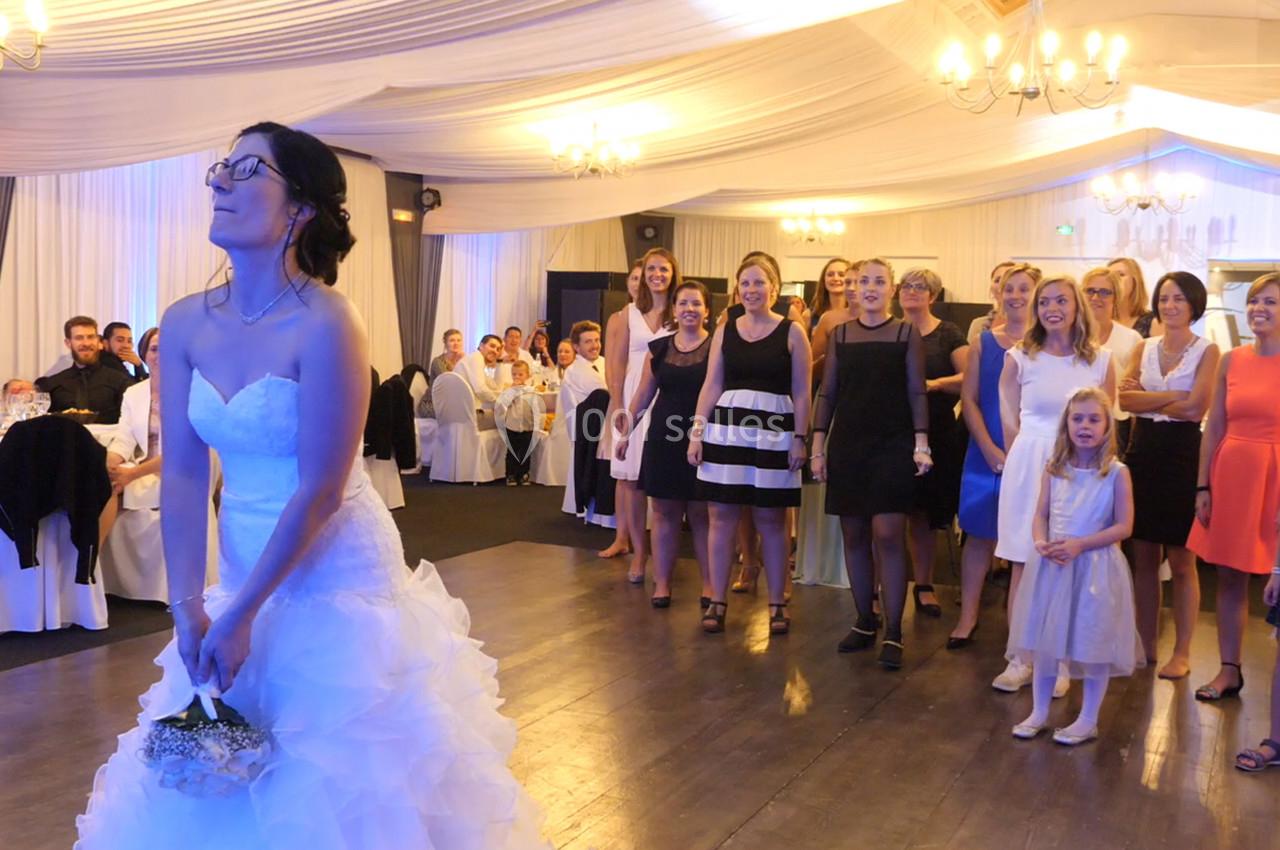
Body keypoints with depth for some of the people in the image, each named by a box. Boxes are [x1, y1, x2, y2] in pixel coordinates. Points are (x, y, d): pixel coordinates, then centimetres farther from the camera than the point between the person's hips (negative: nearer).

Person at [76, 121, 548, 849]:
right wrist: (187, 608, -8)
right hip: (245, 566, 6)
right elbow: (183, 473, -2)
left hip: (339, 577, -6)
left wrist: (241, 618, -16)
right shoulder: (185, 323, -2)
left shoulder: (325, 324, -21)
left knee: (335, 790, 7)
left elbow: (320, 493, -20)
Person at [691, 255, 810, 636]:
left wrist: (799, 438, -6)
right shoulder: (725, 331, 9)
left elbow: (801, 393, 0)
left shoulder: (792, 332, 1)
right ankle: (716, 601, 13)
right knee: (721, 517, 4)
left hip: (773, 432, -2)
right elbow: (711, 386, 7)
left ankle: (777, 604, 15)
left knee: (770, 520, 4)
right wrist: (697, 432, 1)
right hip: (726, 429, 3)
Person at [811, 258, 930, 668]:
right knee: (854, 537, 6)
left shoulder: (907, 333, 2)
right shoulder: (840, 335, 8)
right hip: (847, 446, 3)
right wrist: (818, 447, 4)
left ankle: (893, 633, -1)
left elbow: (916, 393, 0)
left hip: (892, 446, -3)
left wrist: (920, 444, -8)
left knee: (887, 536, -7)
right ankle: (864, 622, 19)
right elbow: (827, 394, 8)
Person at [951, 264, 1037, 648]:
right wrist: (990, 449, -8)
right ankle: (968, 615, 15)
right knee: (979, 532, 6)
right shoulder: (983, 342, 5)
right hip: (987, 453, 2)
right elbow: (969, 400, 2)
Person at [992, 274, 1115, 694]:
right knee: (1023, 564, 3)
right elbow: (1010, 423, 6)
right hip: (1028, 467, 0)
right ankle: (1019, 659, 13)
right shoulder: (1019, 359, 2)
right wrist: (1025, 464, 5)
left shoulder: (1100, 361, 3)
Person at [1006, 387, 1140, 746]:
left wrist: (1079, 545, -19)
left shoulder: (1116, 473, -8)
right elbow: (1041, 515, 6)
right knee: (1045, 639, 11)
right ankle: (1039, 713, 25)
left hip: (1095, 567, -4)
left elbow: (1123, 526, -9)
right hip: (1052, 566, 4)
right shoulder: (1054, 469, 3)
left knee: (1094, 643, 5)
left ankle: (1088, 720, 20)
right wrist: (1041, 542, -15)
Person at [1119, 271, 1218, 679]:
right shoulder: (1144, 347, 10)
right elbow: (1124, 399, -3)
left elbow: (1196, 407, -14)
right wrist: (1173, 396, -11)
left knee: (1181, 561, 2)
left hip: (1183, 454, -4)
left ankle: (1182, 653, 13)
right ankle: (1145, 645, 20)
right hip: (1143, 452, 4)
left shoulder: (1206, 351, -2)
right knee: (1144, 557, 9)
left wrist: (1147, 400, -4)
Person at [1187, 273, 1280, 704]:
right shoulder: (1231, 361, 6)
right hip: (1231, 475, 4)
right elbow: (1213, 428, 8)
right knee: (1229, 576, 9)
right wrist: (1203, 486, 4)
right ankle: (1228, 670, 20)